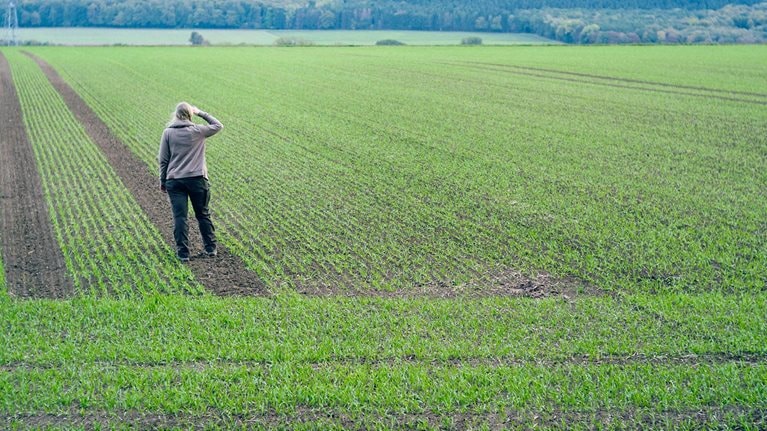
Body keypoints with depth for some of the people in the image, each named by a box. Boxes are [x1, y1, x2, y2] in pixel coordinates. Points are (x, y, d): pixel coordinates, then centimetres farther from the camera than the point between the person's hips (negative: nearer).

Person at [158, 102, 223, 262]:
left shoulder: (168, 133, -1)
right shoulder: (198, 131, -2)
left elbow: (163, 160, 1)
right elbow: (218, 125, 15)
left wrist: (162, 181, 10)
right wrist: (201, 113, 17)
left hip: (174, 181, 0)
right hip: (197, 179, 0)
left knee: (179, 217, 2)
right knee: (203, 214, 14)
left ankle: (183, 252, 1)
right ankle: (210, 248, 20)